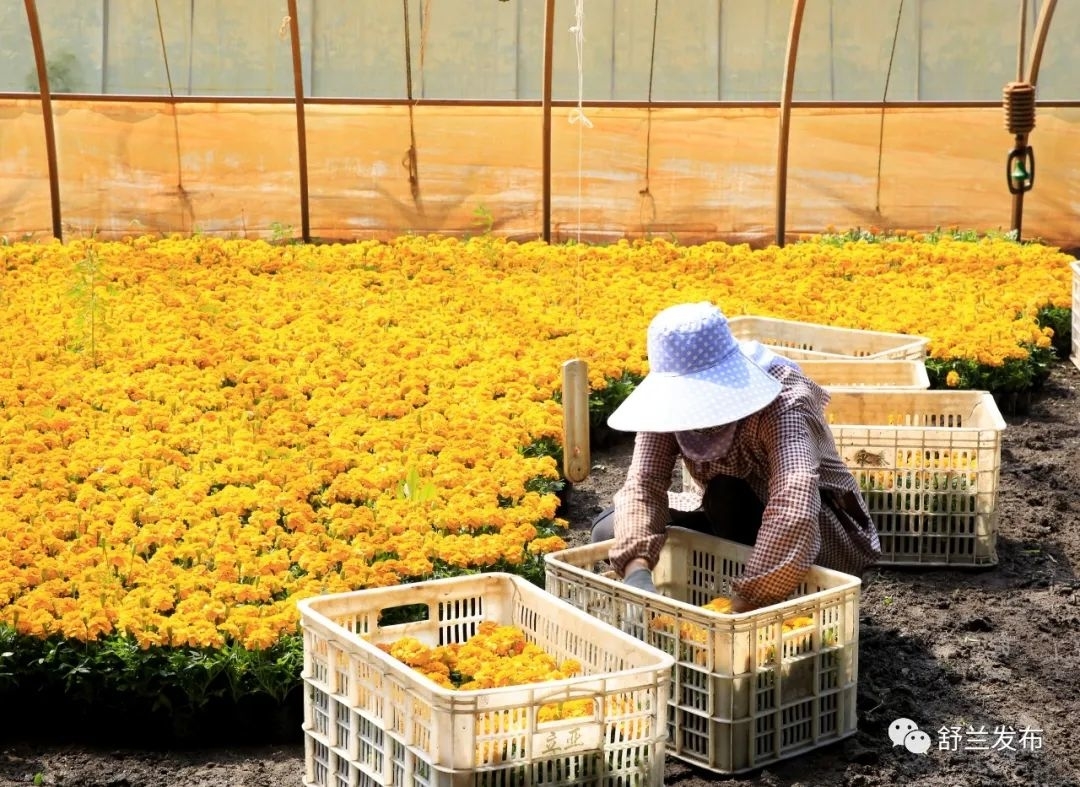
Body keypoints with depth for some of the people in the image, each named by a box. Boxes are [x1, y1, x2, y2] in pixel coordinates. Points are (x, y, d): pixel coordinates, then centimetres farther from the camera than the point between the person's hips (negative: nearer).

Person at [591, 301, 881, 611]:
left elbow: (794, 503, -48)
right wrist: (637, 570, -46)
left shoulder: (781, 401, -34)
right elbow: (643, 482, -27)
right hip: (732, 526, 6)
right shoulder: (669, 400, -18)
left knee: (728, 497, -33)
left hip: (825, 537, -5)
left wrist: (742, 606, -53)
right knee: (610, 532, -9)